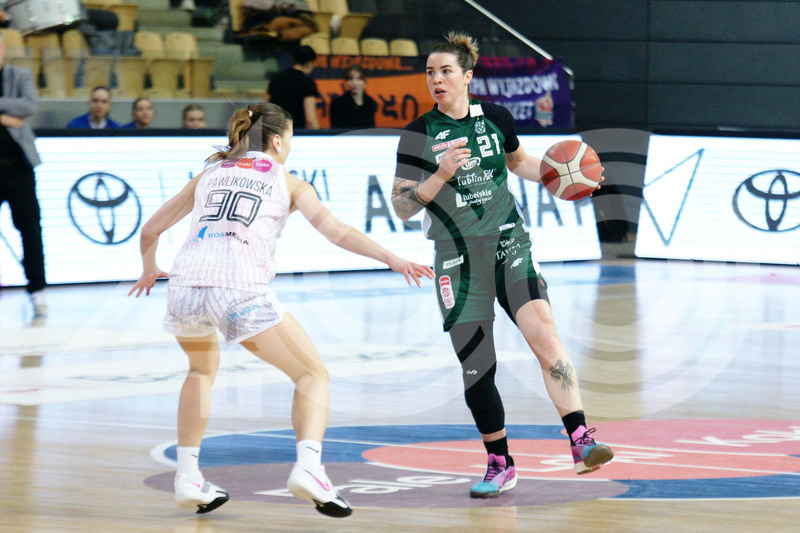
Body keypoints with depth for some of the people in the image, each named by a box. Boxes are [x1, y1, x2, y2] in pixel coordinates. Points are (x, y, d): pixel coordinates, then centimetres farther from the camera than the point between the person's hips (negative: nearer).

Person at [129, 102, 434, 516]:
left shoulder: (209, 174, 27)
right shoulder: (287, 182, 18)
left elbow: (150, 230, 31)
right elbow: (336, 232, 5)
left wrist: (149, 269, 49)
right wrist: (391, 259, 6)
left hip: (186, 284, 4)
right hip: (241, 289, -4)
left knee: (202, 369, 33)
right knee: (313, 374, 8)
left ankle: (187, 476, 24)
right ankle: (307, 466, -18)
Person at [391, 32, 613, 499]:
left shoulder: (496, 118, 4)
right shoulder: (419, 135, -2)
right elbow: (403, 206, -7)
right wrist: (442, 173, -20)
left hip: (509, 244, 1)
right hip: (458, 258, -1)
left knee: (543, 332, -22)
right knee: (477, 368, -1)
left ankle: (581, 440, -26)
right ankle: (500, 465, 16)